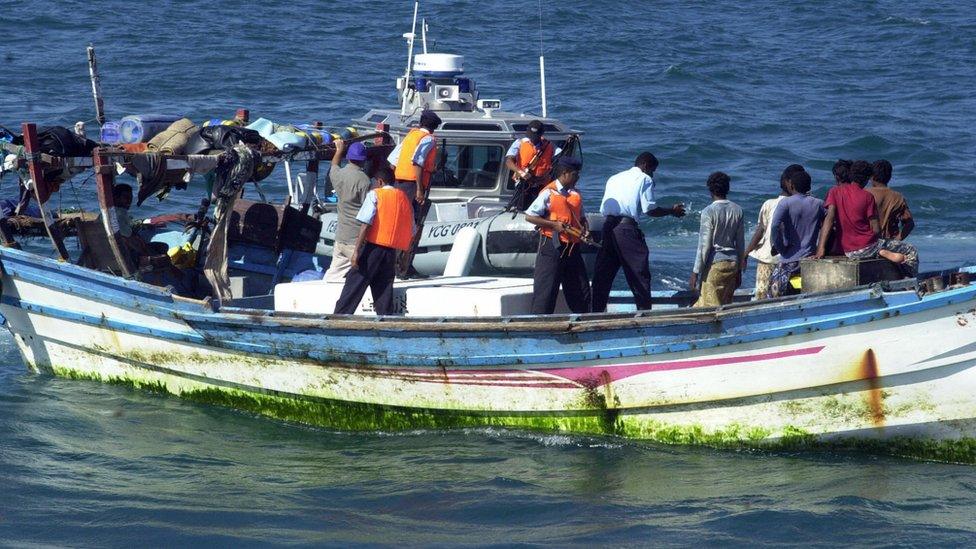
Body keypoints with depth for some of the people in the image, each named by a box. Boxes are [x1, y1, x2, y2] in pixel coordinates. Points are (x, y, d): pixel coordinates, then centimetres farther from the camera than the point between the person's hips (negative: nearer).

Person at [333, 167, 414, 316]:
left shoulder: (375, 195, -1)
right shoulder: (405, 199, 15)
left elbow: (366, 224, -12)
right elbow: (411, 231, 16)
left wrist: (357, 250, -15)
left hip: (373, 247, -5)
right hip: (391, 252, 5)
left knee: (354, 286, -3)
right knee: (384, 292, 6)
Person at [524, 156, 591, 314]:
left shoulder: (576, 194, 12)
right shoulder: (549, 193, -8)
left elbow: (581, 217, 25)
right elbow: (529, 217, -10)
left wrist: (585, 229, 3)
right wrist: (554, 225, -16)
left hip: (572, 247, 7)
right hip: (552, 246, -7)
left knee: (580, 288, 10)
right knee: (546, 289, -6)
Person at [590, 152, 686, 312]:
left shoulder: (614, 178, 24)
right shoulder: (644, 179, 5)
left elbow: (603, 209, 18)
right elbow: (650, 209, -3)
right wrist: (672, 211, 10)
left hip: (607, 225, 6)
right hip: (628, 228, -6)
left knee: (602, 275, 7)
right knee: (639, 274, 1)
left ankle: (596, 312, 5)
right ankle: (644, 310, 1)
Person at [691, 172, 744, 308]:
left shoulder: (709, 211, -11)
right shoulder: (737, 210, 5)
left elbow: (704, 244, -12)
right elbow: (740, 243, 10)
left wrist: (696, 272, -7)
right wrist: (739, 269, 19)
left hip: (714, 262, -6)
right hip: (732, 263, 6)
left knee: (710, 306, -3)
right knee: (726, 306, 11)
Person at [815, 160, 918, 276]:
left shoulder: (835, 192, 0)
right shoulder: (867, 197, -9)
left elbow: (829, 218, -13)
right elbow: (876, 230, -10)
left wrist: (821, 248, -19)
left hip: (848, 252, 4)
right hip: (867, 247, -4)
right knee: (912, 252, 9)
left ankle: (881, 253, 4)